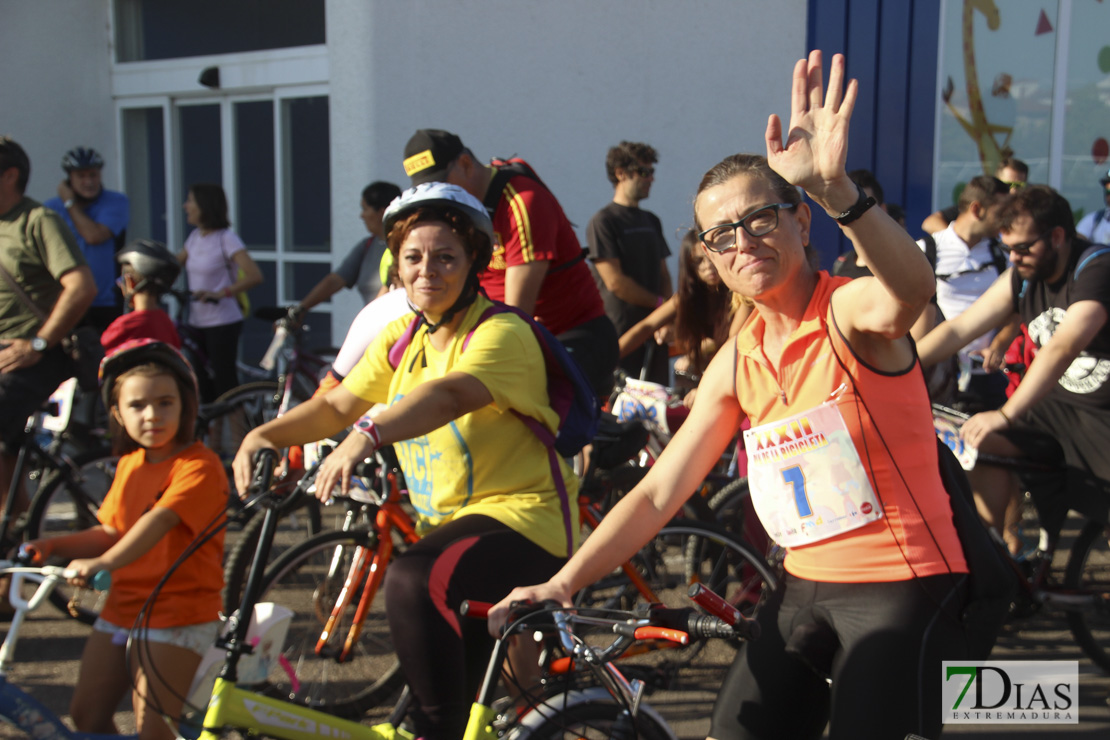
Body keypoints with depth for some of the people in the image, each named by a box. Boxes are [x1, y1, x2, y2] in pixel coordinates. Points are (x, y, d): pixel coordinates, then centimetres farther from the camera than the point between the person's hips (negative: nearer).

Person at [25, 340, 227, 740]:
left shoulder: (199, 466, -16)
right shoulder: (130, 464, 10)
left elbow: (159, 520, -30)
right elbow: (110, 532, 11)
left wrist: (102, 562, -42)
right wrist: (53, 545, -4)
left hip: (177, 613, -8)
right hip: (121, 609, 8)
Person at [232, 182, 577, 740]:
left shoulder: (501, 333, -17)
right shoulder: (402, 338, 8)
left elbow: (451, 395, -37)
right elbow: (336, 405, 4)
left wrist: (366, 436, -51)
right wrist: (265, 434, -14)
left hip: (522, 517, -8)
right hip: (447, 521, 8)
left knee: (412, 581, -33)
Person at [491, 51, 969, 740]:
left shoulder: (849, 310, -13)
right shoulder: (737, 362, 5)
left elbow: (912, 289, -39)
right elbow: (658, 493, 7)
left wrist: (835, 188, -56)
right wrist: (561, 584, -1)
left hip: (902, 587, -6)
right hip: (804, 587, 6)